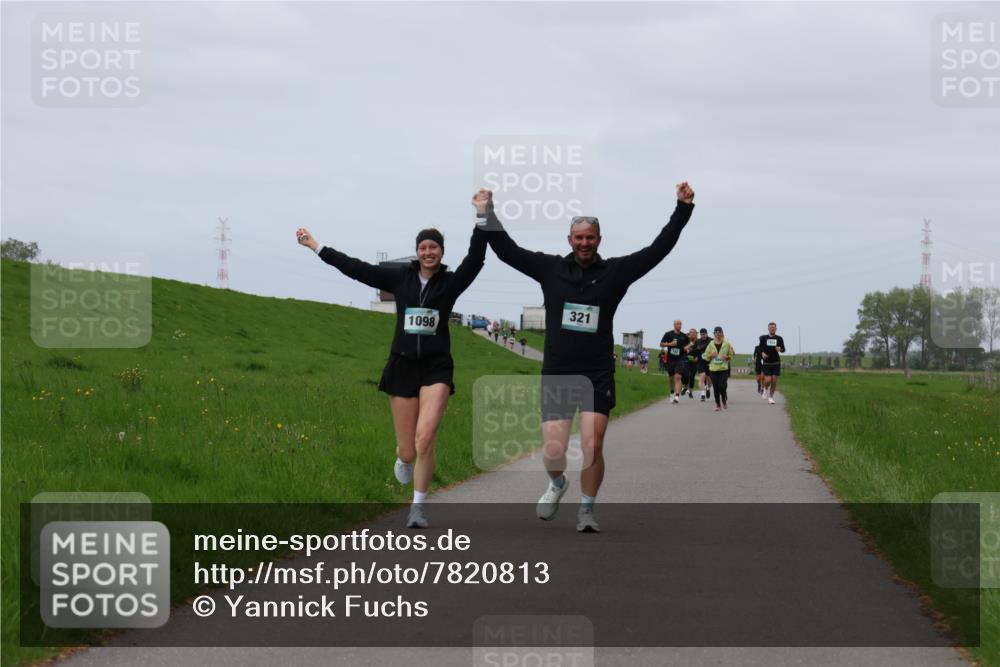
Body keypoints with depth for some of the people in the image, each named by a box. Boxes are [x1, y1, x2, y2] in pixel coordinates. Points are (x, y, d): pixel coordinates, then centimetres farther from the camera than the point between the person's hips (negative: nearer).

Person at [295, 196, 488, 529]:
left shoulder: (450, 282, 2)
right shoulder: (400, 278, 5)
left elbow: (475, 259, -14)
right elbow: (355, 268, 6)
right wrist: (315, 246, 6)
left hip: (437, 368, -2)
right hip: (403, 366, 2)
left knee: (425, 439, -20)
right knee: (408, 449, 4)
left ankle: (418, 507, -6)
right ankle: (404, 458, 44)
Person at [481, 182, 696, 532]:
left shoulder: (615, 272, 2)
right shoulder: (551, 268, 4)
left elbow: (658, 249, -1)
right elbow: (507, 250, 6)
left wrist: (683, 210, -7)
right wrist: (487, 214, -1)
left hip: (597, 375, 0)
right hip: (556, 374, 1)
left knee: (592, 446, -11)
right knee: (554, 451, -5)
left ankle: (587, 510, 9)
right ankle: (557, 484, 31)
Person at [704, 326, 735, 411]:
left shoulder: (727, 344, 1)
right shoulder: (711, 344, 5)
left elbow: (731, 356, 8)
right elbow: (706, 356, 10)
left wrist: (726, 357, -12)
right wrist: (711, 355, -11)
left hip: (724, 369, -2)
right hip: (713, 369, 2)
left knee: (722, 387, -12)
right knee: (716, 388, 3)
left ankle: (724, 400, 16)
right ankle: (718, 405, 14)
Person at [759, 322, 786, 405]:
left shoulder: (779, 338, 3)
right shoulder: (763, 338, 2)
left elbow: (783, 350, 9)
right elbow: (760, 348, 9)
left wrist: (780, 349, -14)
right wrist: (762, 353, -12)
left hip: (776, 363, 1)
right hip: (766, 363, -1)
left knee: (774, 381, -1)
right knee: (768, 380, -11)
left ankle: (771, 397, 14)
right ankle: (765, 389, 23)